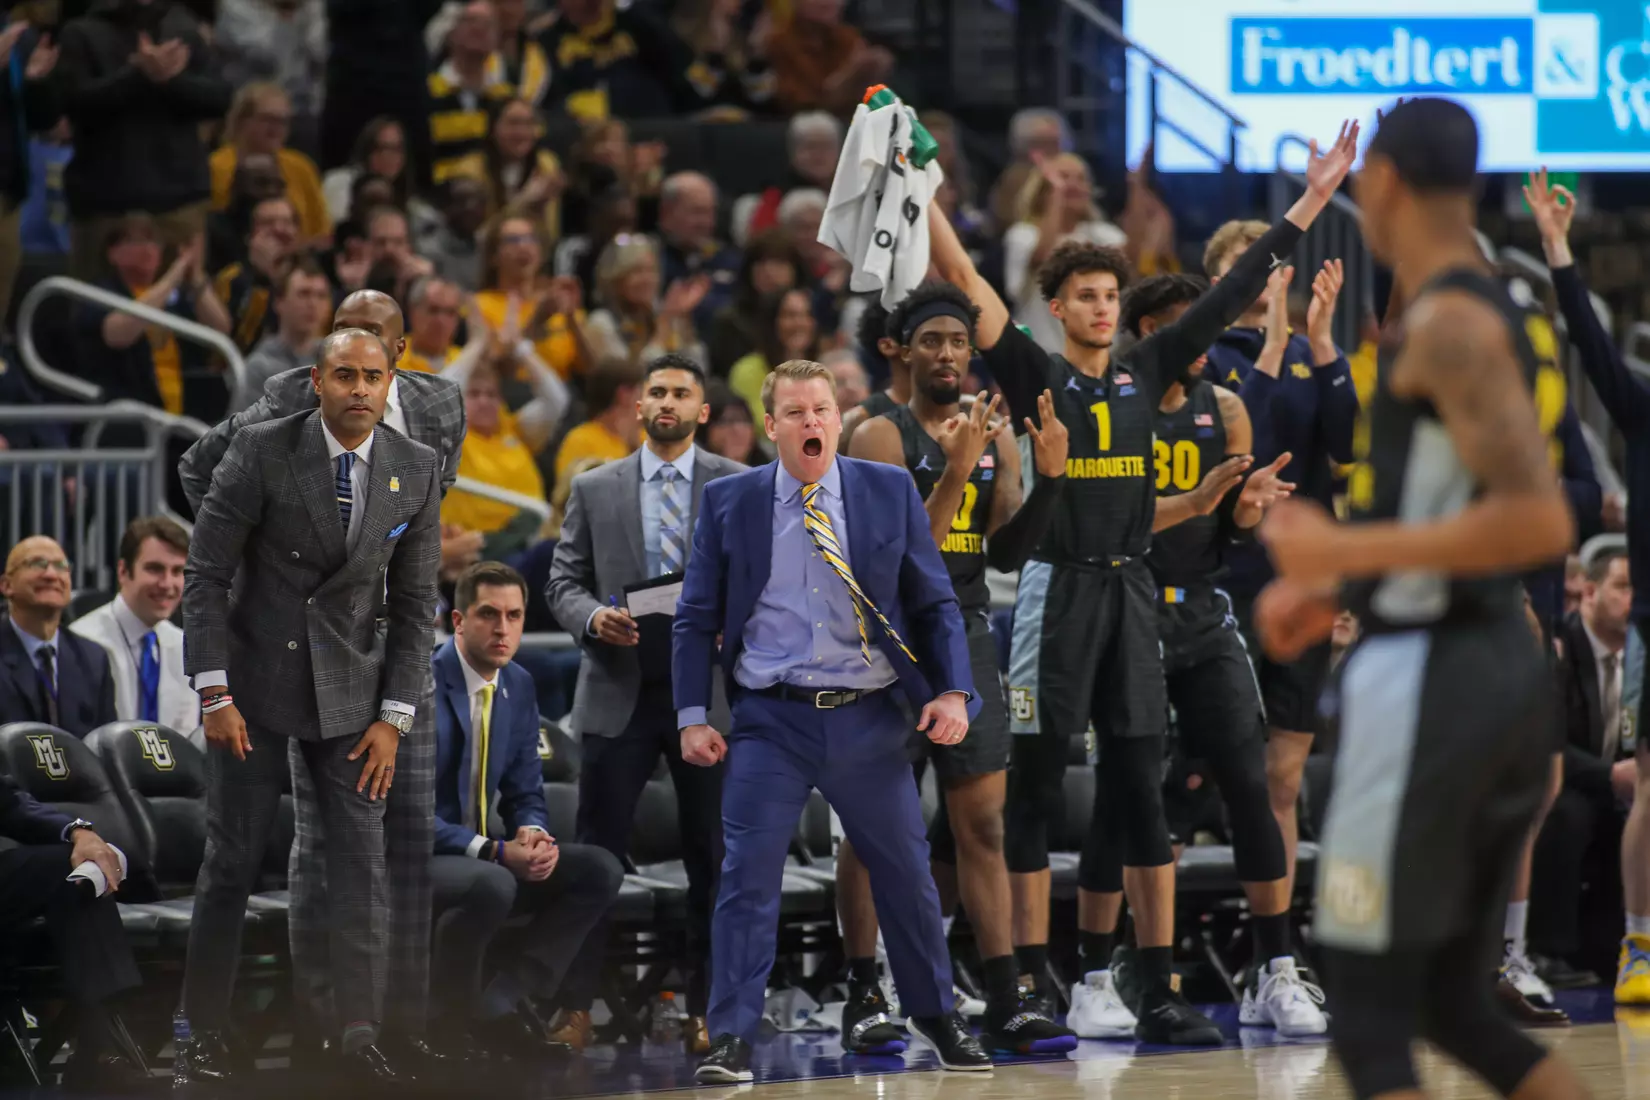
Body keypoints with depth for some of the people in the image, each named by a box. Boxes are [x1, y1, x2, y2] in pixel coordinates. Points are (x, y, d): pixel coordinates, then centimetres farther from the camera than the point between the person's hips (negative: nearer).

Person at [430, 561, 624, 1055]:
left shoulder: (519, 686, 7)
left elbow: (525, 791, 14)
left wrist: (531, 833, -11)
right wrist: (494, 852, -27)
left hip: (483, 858, 8)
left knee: (600, 870, -8)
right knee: (491, 885, -38)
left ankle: (499, 999, -12)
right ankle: (453, 1014, -12)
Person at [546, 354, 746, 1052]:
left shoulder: (741, 488, 7)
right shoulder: (595, 490, 10)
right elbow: (563, 582, 8)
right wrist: (593, 617, -13)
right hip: (619, 690, 0)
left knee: (712, 859, 3)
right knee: (596, 855, -2)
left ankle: (704, 1008, 10)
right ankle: (578, 1002, 1)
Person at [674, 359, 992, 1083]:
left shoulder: (891, 493, 3)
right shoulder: (728, 503, 2)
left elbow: (934, 604, 6)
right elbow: (696, 619, 5)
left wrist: (953, 691, -6)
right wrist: (693, 716, -4)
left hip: (867, 720, 1)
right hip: (770, 723, -1)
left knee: (906, 871, 10)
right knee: (748, 875, -7)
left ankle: (933, 1015, 30)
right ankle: (732, 1039, -1)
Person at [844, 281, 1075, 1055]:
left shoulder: (995, 437, 9)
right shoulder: (883, 438, -9)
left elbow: (1006, 549, 4)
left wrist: (1053, 476, -9)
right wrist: (955, 472, -27)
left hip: (966, 638, 5)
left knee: (983, 822, 0)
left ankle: (1005, 1004, -3)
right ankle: (863, 996, 12)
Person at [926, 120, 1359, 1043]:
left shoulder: (1146, 372, 11)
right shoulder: (1036, 374, 0)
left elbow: (1232, 294, 12)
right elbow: (969, 284, -10)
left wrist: (1312, 201, 12)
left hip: (1132, 587, 4)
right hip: (1058, 586, -4)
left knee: (1143, 794, 3)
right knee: (1038, 789, -1)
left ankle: (1160, 991, 4)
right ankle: (1033, 984, 3)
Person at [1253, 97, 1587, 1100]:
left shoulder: (1448, 326, -15)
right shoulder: (1487, 313, 16)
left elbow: (1540, 523, -25)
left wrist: (1346, 552, -21)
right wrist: (1338, 592, 21)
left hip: (1428, 681, -10)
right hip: (1497, 666, 10)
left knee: (1368, 1017, -3)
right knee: (1457, 1006, 15)